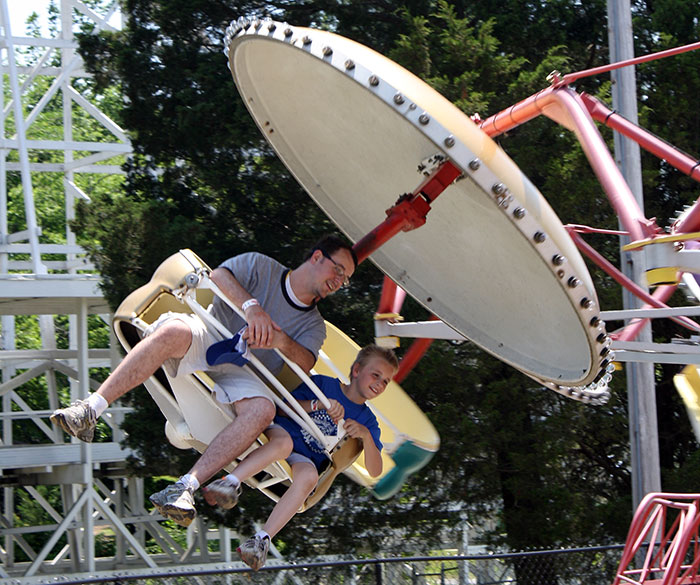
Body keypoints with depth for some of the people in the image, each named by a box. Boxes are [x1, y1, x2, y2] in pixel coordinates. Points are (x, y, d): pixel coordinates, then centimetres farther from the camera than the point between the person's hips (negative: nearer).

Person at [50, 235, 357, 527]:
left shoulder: (313, 324, 21)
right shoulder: (261, 267, 15)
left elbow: (306, 363, 1)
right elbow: (219, 275, -3)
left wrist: (282, 342, -20)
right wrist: (251, 306, -19)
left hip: (240, 373, 2)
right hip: (204, 340, -2)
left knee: (263, 408, -34)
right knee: (175, 331, -39)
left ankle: (185, 487, -44)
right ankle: (90, 410, -41)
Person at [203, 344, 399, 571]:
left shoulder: (367, 420, 17)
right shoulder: (323, 384, 12)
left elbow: (374, 471, 7)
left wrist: (366, 435, -11)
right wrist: (319, 404, -10)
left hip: (304, 460, 1)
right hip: (277, 432, -1)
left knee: (309, 476, -36)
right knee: (283, 442, -40)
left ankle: (263, 538, -43)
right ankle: (229, 482, -44)